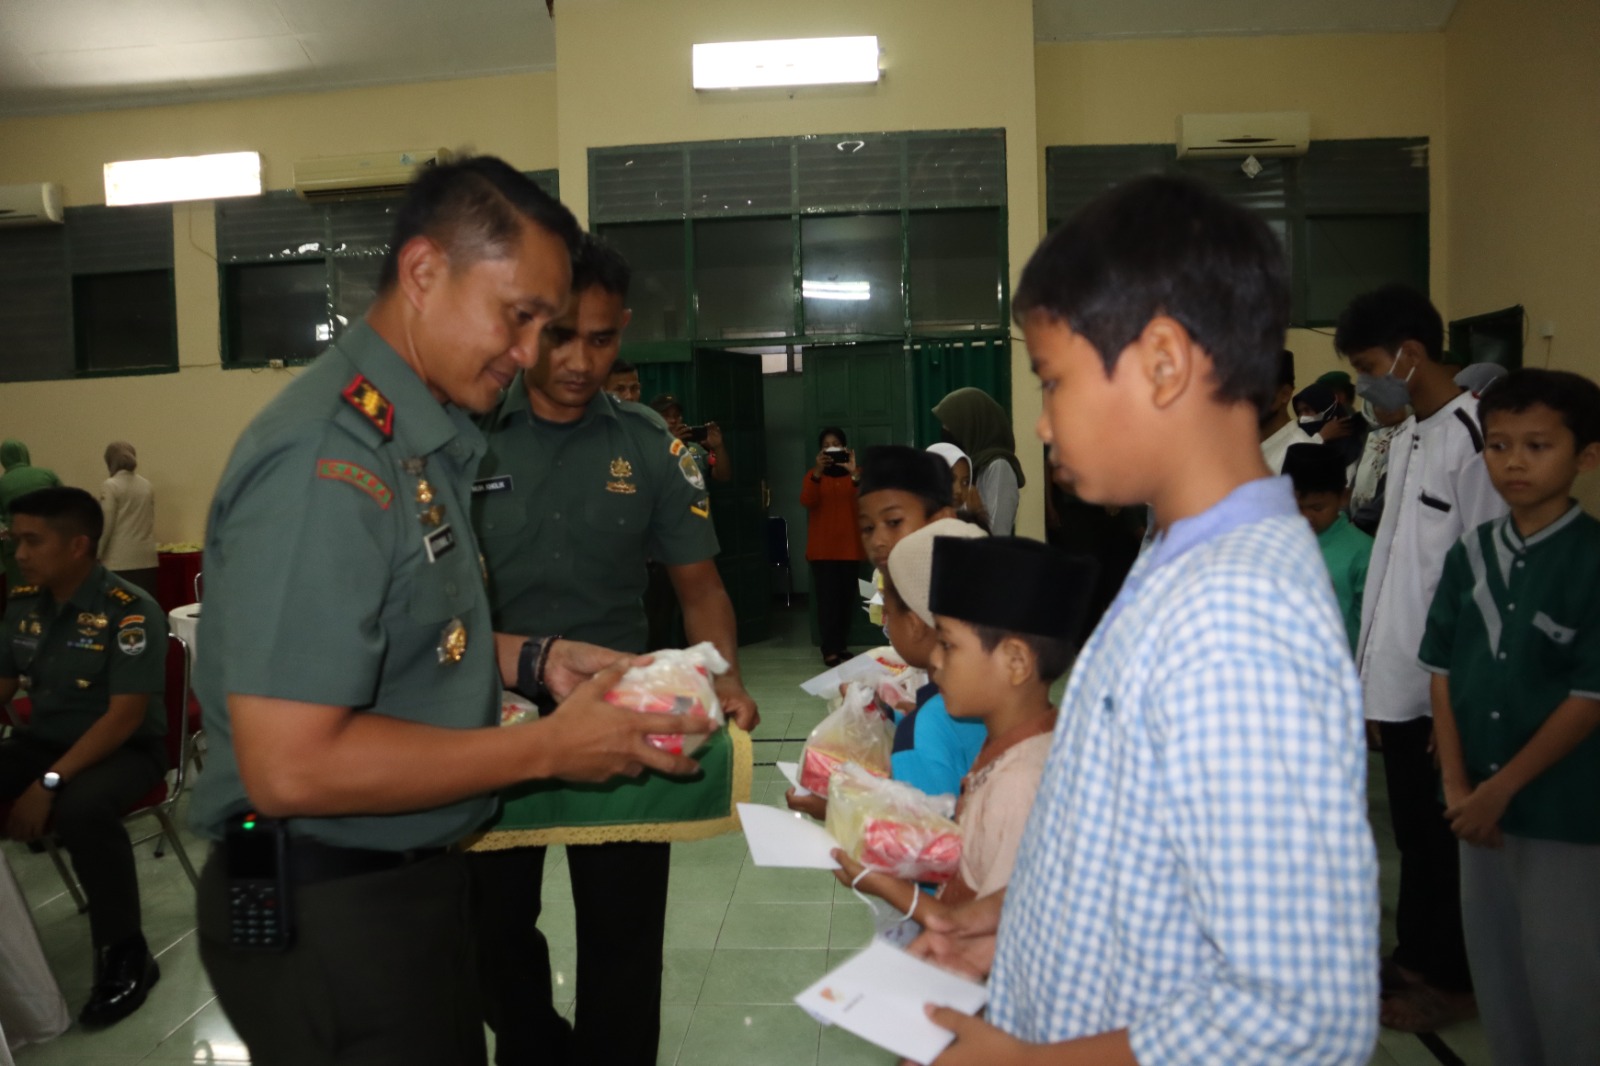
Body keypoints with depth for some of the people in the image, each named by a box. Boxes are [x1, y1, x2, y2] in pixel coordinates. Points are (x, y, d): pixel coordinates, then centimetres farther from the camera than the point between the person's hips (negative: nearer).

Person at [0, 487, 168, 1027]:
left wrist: (49, 783, -29)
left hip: (125, 749, -6)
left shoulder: (130, 612, -18)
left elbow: (125, 716, -22)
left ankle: (125, 956, -17)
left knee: (81, 809, -36)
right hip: (44, 739, 6)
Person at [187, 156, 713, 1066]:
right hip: (328, 916, -9)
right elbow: (289, 766, -28)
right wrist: (548, 748, -21)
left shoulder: (424, 436, 5)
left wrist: (533, 660, 0)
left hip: (410, 879, 9)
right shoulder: (328, 461, -25)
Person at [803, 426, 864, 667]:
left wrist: (855, 474, -27)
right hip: (823, 548, -2)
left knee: (847, 598, 4)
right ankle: (830, 651, -9)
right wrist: (817, 472, -28)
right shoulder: (813, 474, 5)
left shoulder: (853, 473, 7)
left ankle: (842, 646, 15)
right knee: (827, 598, -9)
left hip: (850, 547, 2)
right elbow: (806, 502, -14)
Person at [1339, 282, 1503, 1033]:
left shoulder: (1473, 439, -18)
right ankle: (1413, 955, 33)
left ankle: (1453, 978, 23)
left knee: (1444, 838, 7)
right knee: (1411, 831, 18)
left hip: (1443, 688, -8)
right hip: (1398, 680, 8)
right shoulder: (1406, 436, 10)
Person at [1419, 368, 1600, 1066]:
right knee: (1494, 969, 16)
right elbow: (1442, 670, 4)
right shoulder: (1470, 555, 3)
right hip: (1480, 804, 5)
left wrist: (1502, 789, -12)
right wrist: (1457, 786, -3)